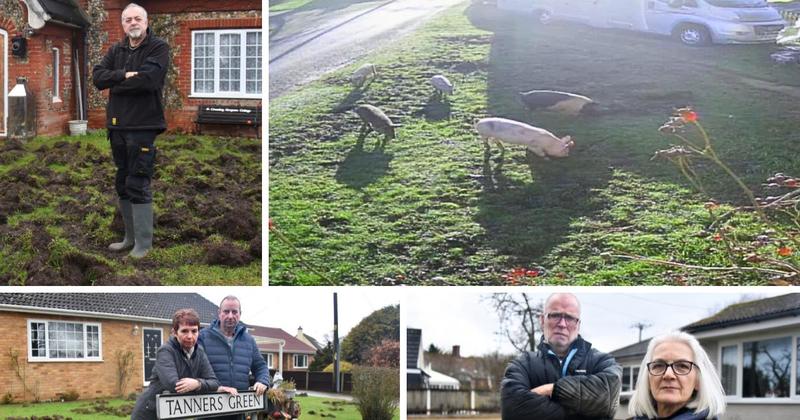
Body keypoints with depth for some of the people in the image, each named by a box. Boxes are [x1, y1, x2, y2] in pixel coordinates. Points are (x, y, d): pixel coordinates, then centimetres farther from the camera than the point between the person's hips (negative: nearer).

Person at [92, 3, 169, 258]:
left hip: (142, 126, -7)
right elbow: (97, 77, 0)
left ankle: (143, 244, 1)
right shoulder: (116, 50, 14)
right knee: (122, 185, 13)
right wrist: (123, 75, -17)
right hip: (118, 126, 7)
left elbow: (147, 79, -21)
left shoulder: (158, 48, -5)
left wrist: (114, 84, -7)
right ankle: (131, 237, 25)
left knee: (138, 186, -6)